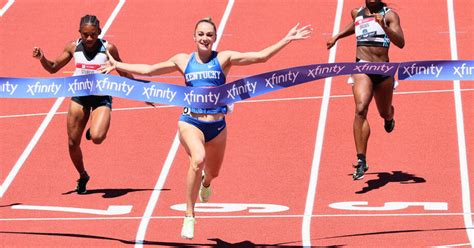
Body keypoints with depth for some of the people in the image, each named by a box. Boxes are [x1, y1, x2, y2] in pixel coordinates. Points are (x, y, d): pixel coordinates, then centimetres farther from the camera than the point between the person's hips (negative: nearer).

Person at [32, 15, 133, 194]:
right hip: (79, 96, 3)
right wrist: (42, 58, -10)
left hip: (101, 97, -3)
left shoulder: (108, 48, -11)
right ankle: (82, 176, 30)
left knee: (97, 137, -27)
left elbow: (123, 73, 3)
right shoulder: (73, 47, -3)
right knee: (73, 142, 4)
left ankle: (94, 130, 12)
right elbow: (53, 68, 9)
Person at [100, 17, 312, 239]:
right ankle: (189, 216, -22)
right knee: (198, 159, -31)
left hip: (217, 125, 2)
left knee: (213, 172, 19)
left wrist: (287, 39, -10)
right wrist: (117, 65, 17)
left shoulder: (224, 59, 2)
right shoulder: (183, 60, 6)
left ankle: (205, 183, 62)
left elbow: (260, 56, -4)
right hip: (190, 122, -2)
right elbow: (149, 70, 16)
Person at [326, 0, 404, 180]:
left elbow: (400, 43, -16)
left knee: (385, 113, 19)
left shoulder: (389, 15, -3)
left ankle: (389, 117, 62)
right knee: (360, 109, -23)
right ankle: (361, 161, -27)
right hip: (362, 68, 0)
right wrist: (337, 37, 32)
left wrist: (384, 27, -29)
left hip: (383, 70, 0)